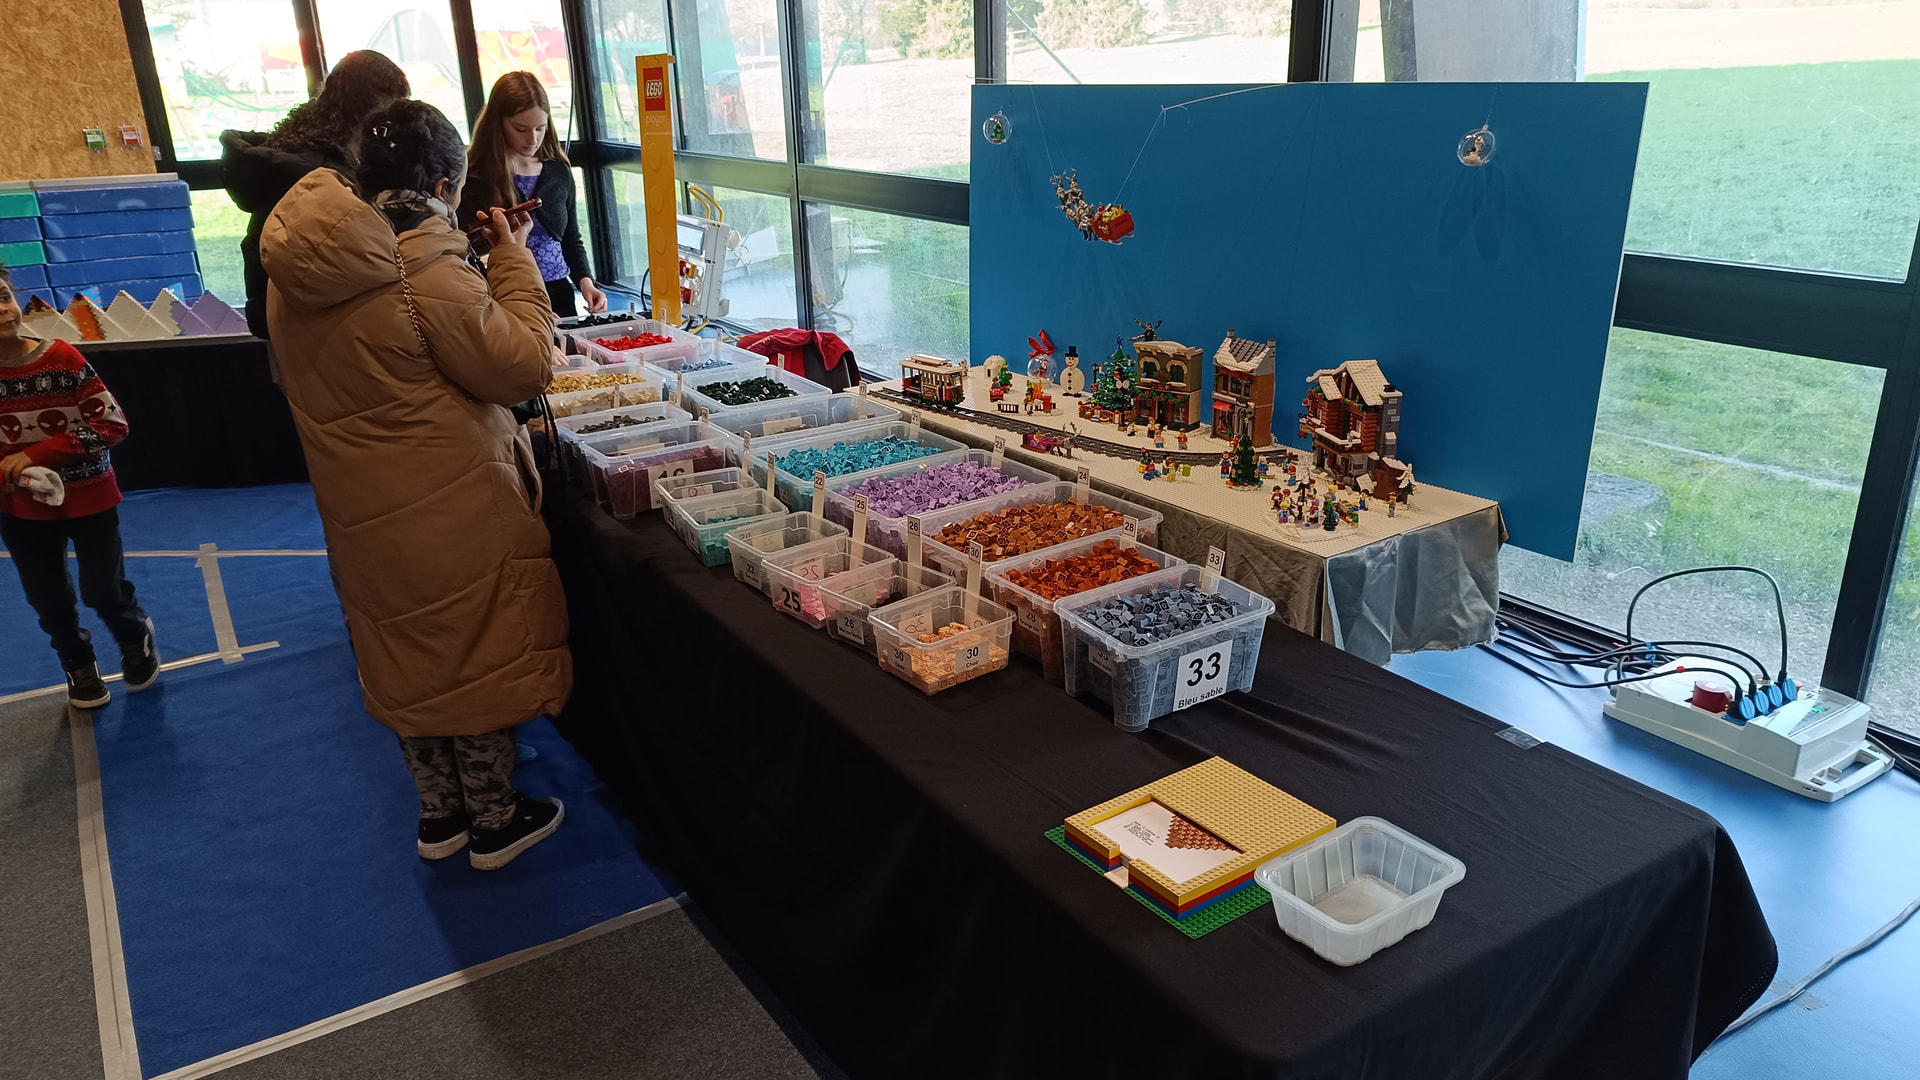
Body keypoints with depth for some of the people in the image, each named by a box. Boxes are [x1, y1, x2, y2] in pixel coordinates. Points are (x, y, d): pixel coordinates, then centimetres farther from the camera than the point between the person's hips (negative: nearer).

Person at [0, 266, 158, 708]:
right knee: (49, 600, 14)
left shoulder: (61, 358, -15)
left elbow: (113, 424, -17)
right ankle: (79, 665, 41)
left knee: (103, 590, 5)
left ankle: (136, 638, 38)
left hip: (88, 498, -2)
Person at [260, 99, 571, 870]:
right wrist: (514, 263, -8)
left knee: (407, 656, 20)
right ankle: (495, 820, 25)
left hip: (361, 506, 8)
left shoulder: (297, 269, 1)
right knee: (481, 658, 10)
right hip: (451, 508, -7)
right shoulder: (425, 272, -24)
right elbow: (523, 367, -18)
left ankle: (440, 813, 36)